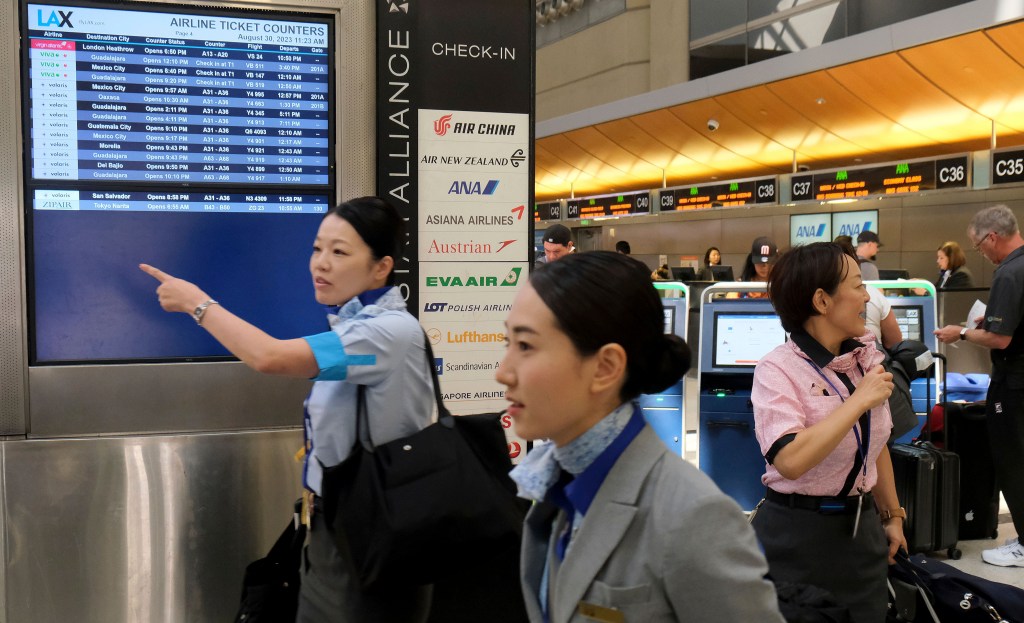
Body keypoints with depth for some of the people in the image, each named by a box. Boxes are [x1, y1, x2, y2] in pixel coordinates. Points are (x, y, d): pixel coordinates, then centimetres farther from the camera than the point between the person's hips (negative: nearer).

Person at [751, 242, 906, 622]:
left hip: (861, 529, 6)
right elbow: (791, 461, -30)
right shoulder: (778, 369, -16)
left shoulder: (867, 358, 2)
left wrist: (892, 515, 20)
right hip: (799, 536, -6)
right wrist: (860, 400, -23)